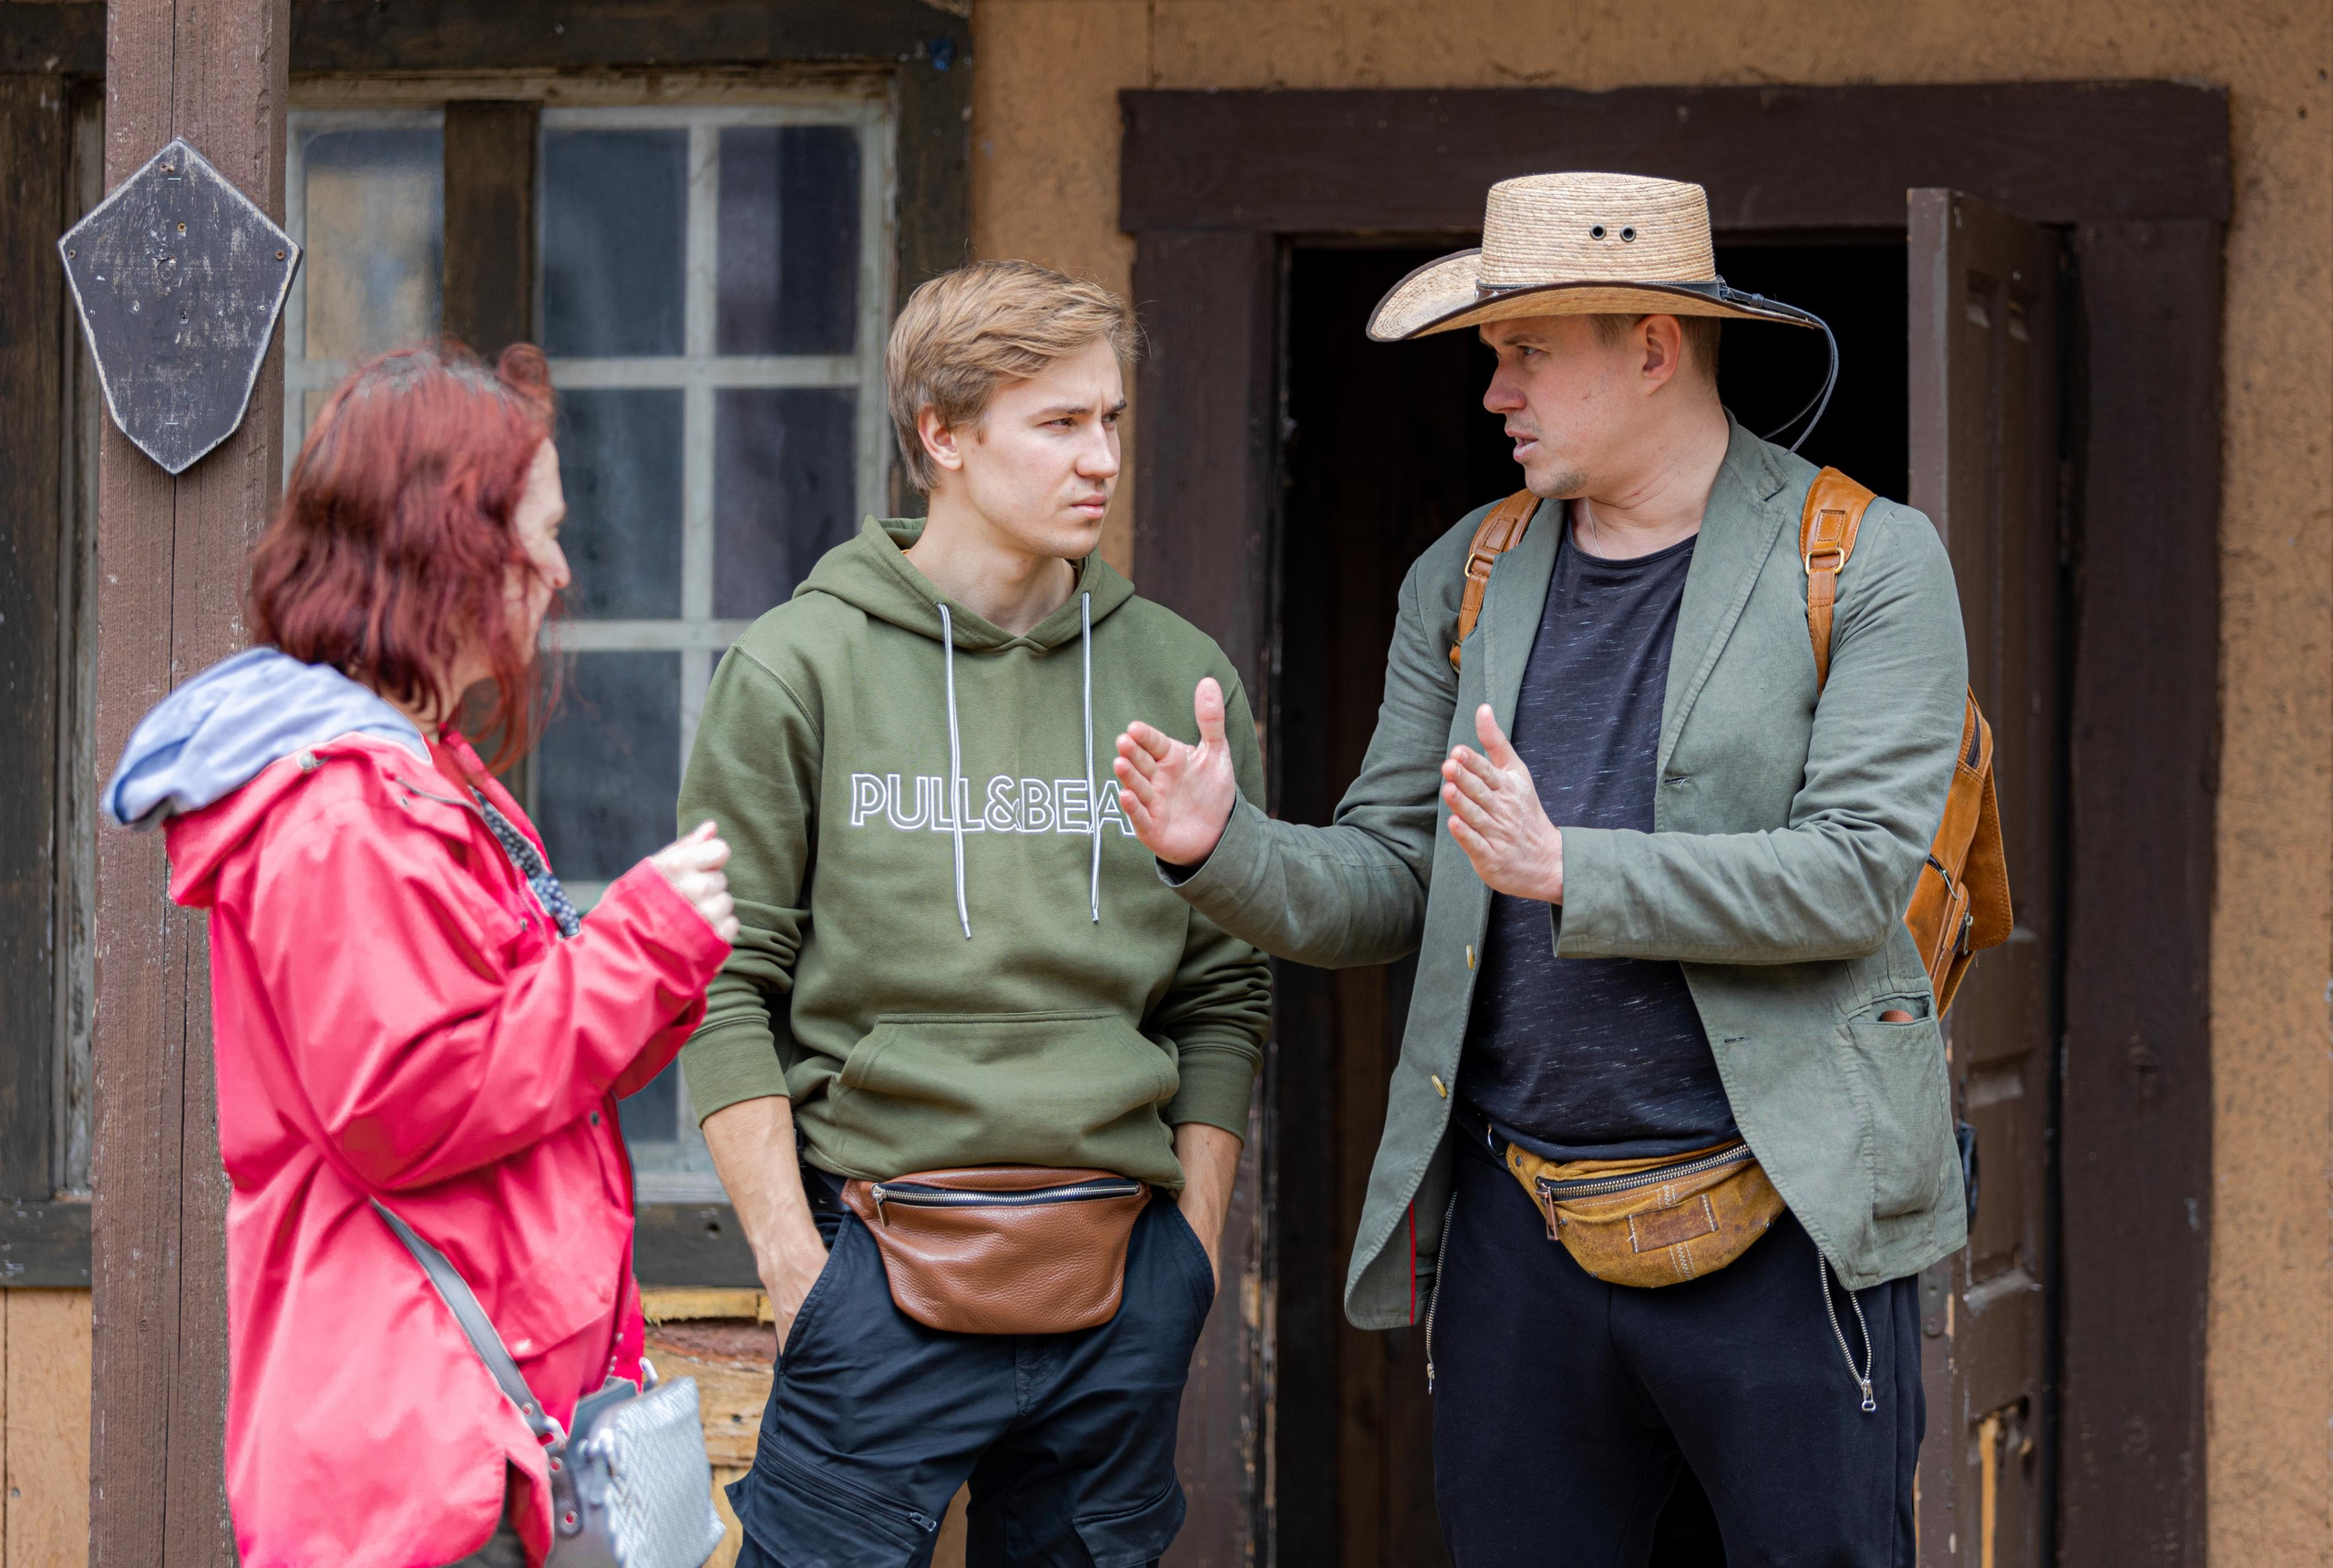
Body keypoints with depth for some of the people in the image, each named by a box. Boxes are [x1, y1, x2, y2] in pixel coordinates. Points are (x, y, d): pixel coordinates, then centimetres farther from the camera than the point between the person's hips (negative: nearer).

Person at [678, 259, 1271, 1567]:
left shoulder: (1178, 677, 9)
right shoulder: (799, 672, 0)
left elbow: (1223, 995, 12)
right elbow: (724, 985, -2)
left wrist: (1193, 1248, 5)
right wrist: (792, 1257, -8)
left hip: (1123, 1290, 3)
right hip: (878, 1268, -3)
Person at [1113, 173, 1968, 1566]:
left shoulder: (1868, 564, -3)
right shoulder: (1465, 581, 12)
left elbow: (1859, 872, -13)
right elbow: (1386, 886, 12)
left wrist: (1569, 869, -21)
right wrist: (1225, 845, -9)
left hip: (1781, 1226, -4)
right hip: (1517, 1231, 4)